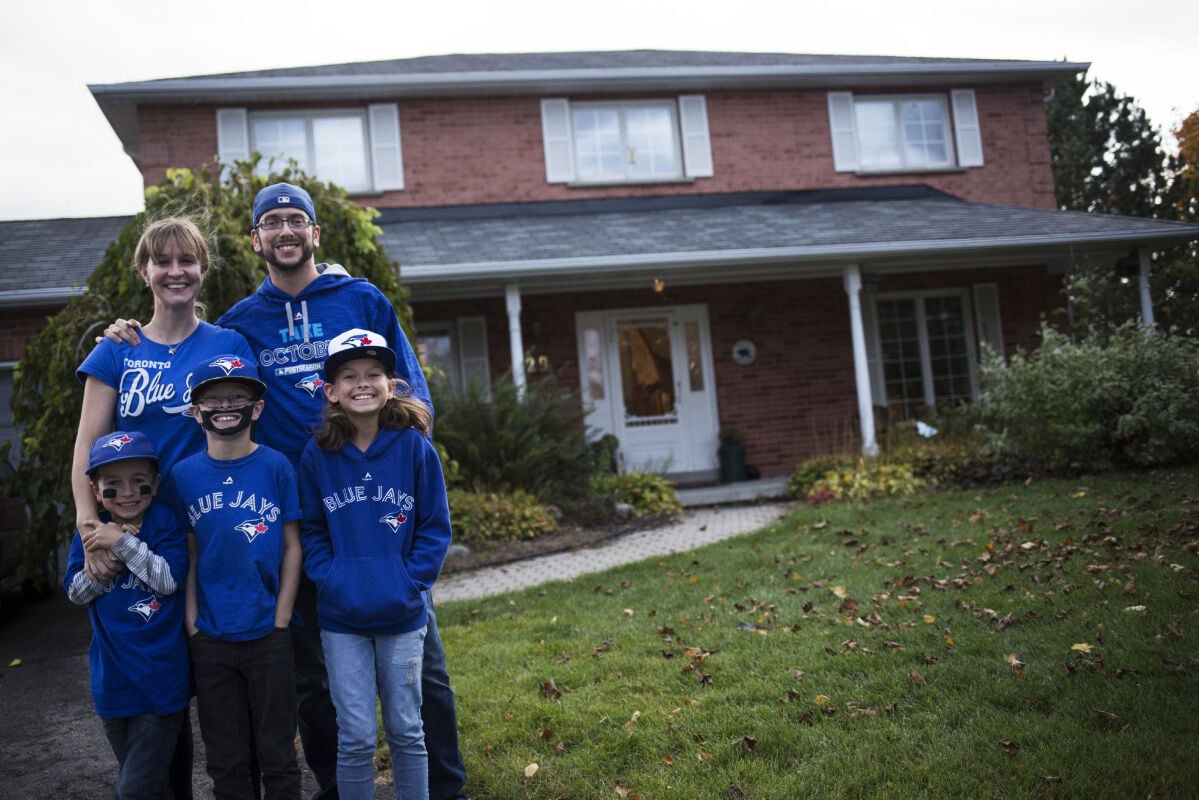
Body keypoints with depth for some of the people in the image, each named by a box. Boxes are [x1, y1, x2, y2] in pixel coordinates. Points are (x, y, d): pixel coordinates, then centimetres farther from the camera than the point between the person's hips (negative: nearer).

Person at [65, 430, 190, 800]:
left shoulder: (165, 524, -10)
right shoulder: (90, 532, 1)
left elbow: (169, 579, -20)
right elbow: (75, 593, 2)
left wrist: (123, 543, -23)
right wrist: (95, 569, -17)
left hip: (159, 681, -5)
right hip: (112, 679, 5)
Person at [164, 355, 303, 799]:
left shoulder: (276, 467, -4)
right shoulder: (183, 475, 1)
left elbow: (292, 547, -2)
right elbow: (188, 556, 3)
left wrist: (280, 620, -6)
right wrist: (193, 625, -2)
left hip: (268, 635, -2)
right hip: (210, 640, 2)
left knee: (277, 753, 9)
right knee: (226, 760, 13)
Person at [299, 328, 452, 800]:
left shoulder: (414, 447, -6)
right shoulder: (317, 456, -3)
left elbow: (435, 527, -2)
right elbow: (311, 531, 5)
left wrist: (410, 582, -11)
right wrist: (329, 580, -8)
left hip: (402, 615, 0)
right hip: (341, 618, 0)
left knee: (406, 730, 13)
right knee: (356, 738, 6)